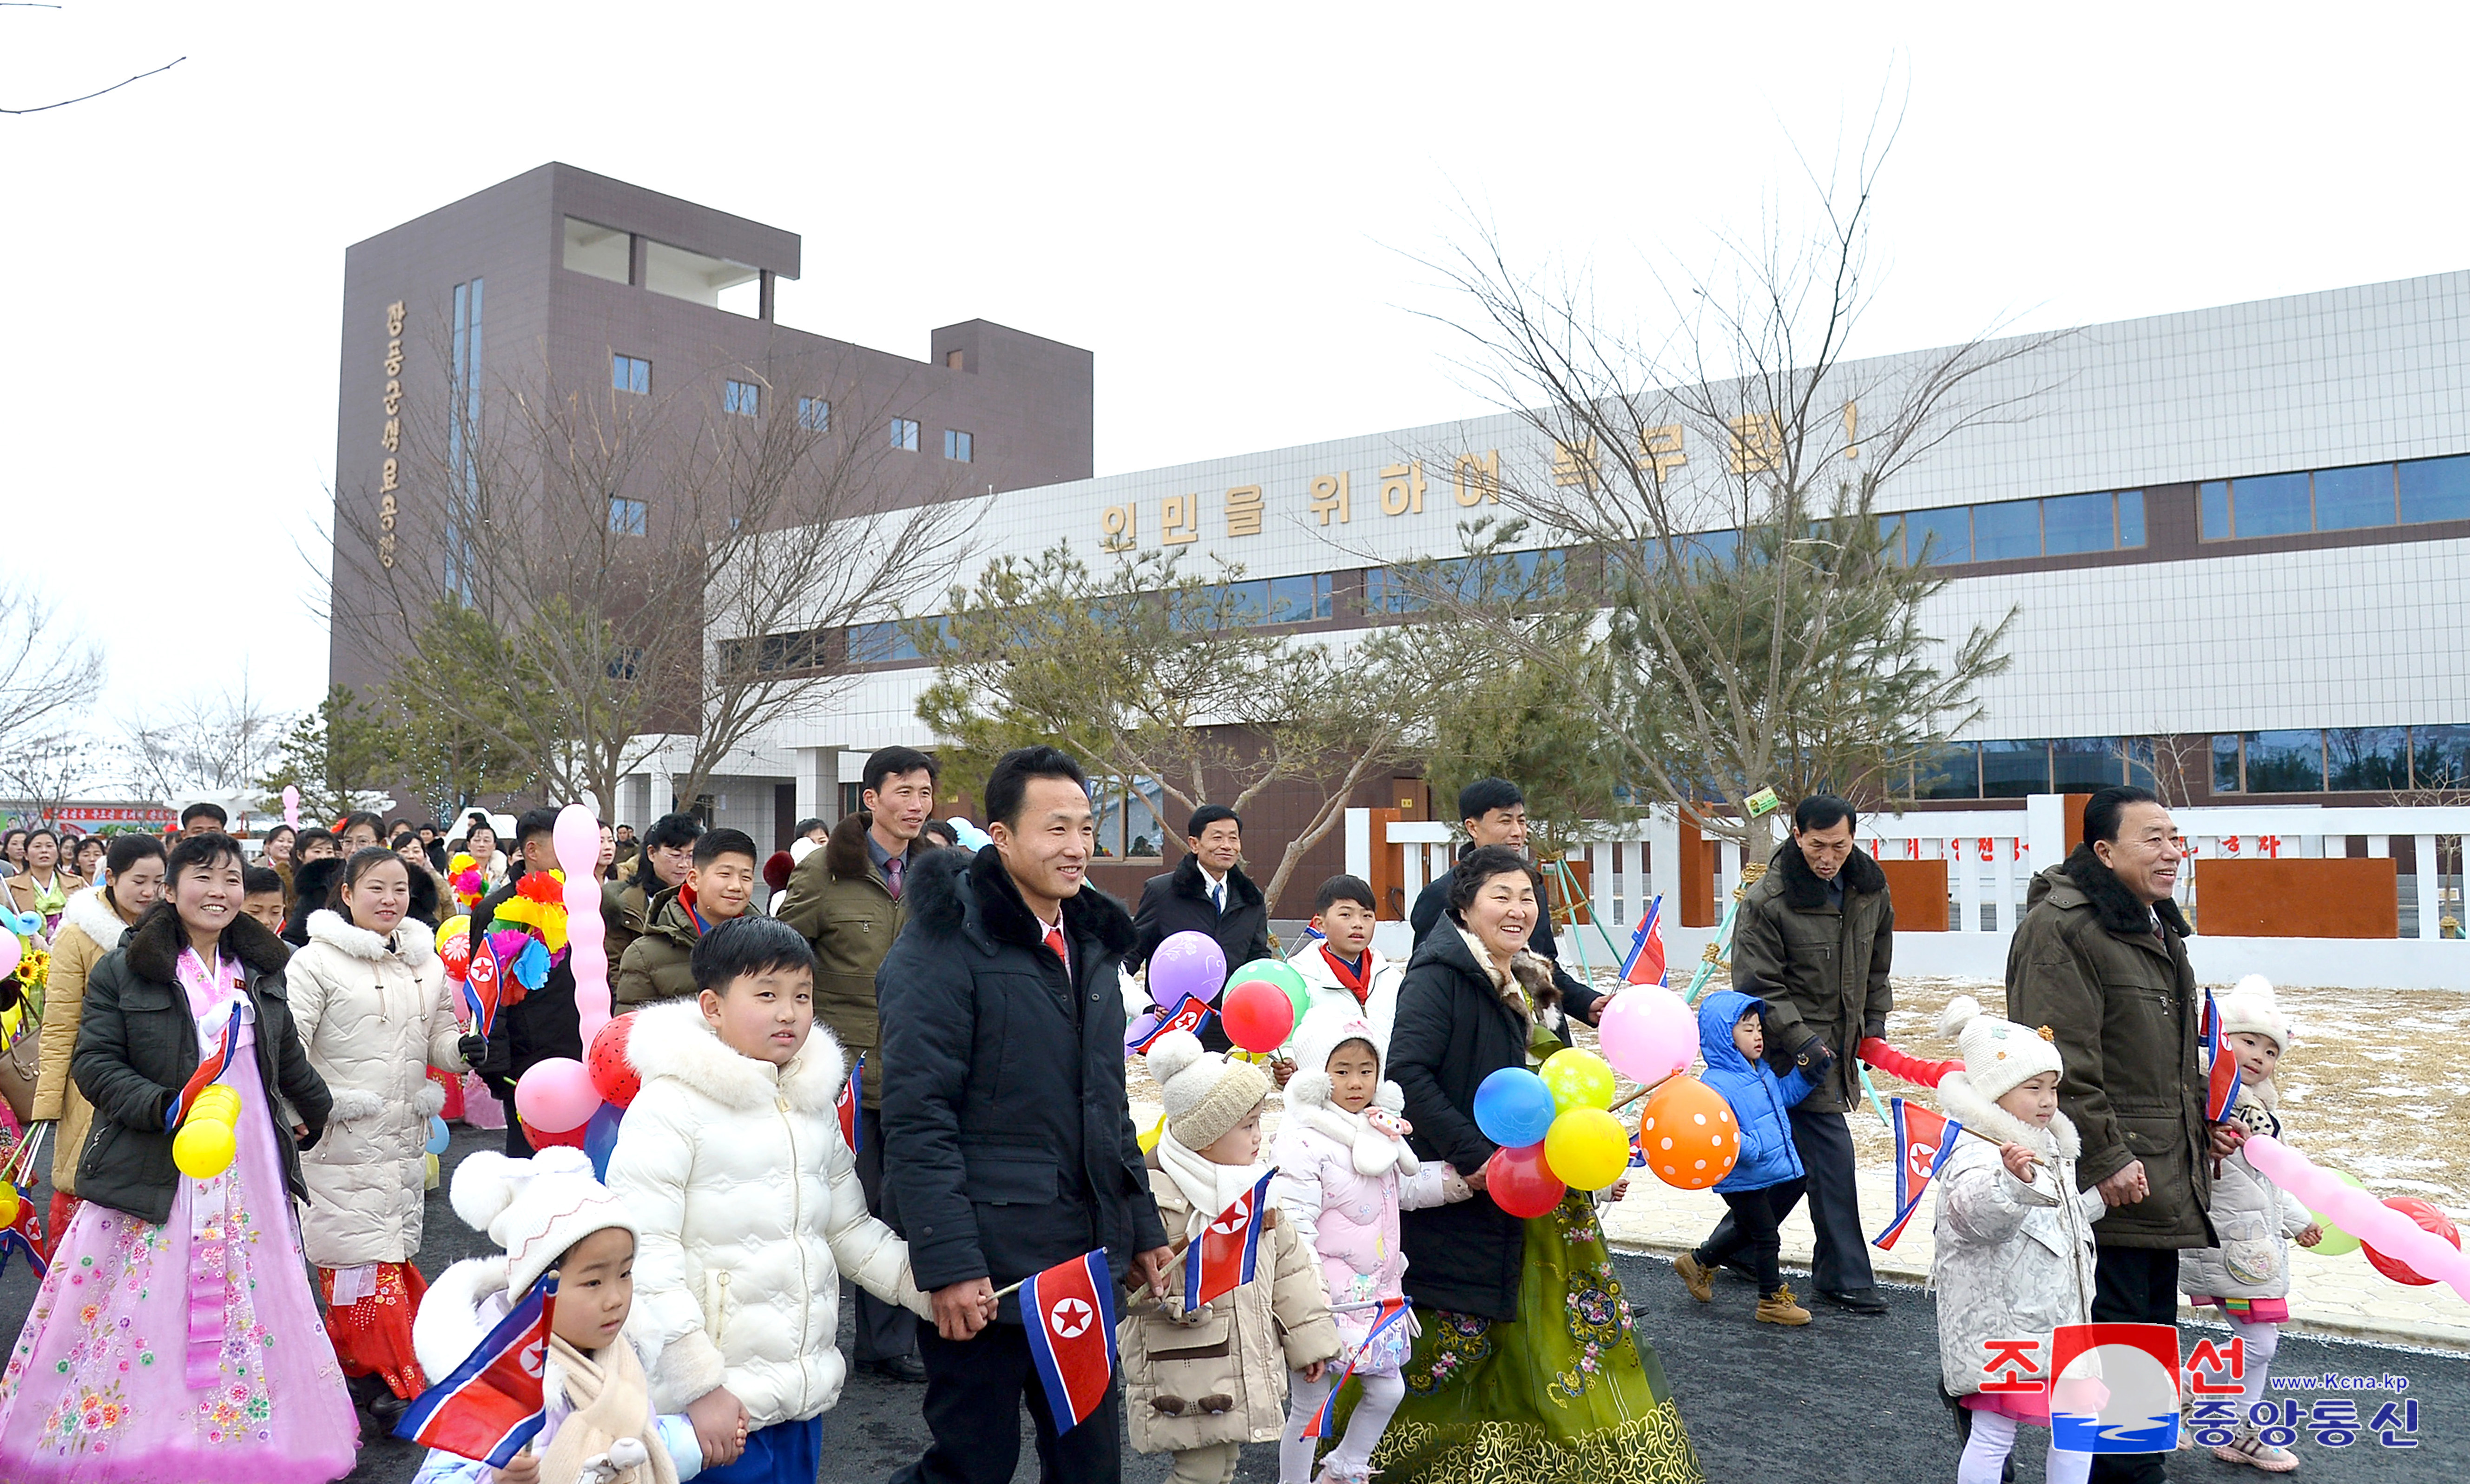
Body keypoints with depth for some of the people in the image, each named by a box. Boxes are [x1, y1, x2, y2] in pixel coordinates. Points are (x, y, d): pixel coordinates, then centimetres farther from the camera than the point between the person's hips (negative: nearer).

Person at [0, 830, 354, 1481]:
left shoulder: (260, 970, 12)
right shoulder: (123, 970, -4)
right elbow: (93, 1061, -9)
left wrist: (319, 1111, 34)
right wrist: (161, 1107, -22)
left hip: (250, 1169, 4)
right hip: (154, 1172, -4)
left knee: (250, 1303, 6)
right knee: (147, 1306, -2)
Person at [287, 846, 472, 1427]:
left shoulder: (427, 964, 12)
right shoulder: (317, 961, -6)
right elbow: (289, 1042, -10)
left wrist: (469, 1050, -6)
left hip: (405, 1136, 6)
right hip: (342, 1139, -6)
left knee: (394, 1247, 11)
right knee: (363, 1254, -5)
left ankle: (355, 1363, 25)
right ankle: (396, 1380, 1)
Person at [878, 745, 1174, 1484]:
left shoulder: (1088, 943, 11)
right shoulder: (947, 945, -14)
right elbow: (917, 1119, -18)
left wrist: (1143, 1226, 16)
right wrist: (948, 1263, -21)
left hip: (1084, 1258, 7)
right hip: (983, 1270, -7)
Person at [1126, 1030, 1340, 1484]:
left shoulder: (1256, 1190, 8)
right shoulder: (1156, 1199, -17)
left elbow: (1288, 1265, 15)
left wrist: (1309, 1338, 17)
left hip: (1244, 1372, 7)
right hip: (1184, 1376, -7)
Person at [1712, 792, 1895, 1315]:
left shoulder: (1870, 888, 4)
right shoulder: (1767, 899, -16)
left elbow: (1877, 966, 19)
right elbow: (1759, 986, -15)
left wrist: (1875, 1024, 12)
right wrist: (1803, 1042, -19)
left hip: (1840, 1043, 7)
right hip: (1793, 1046, -7)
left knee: (1797, 1156, 14)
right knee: (1831, 1154, -8)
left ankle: (1733, 1244, 30)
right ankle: (1845, 1277, 5)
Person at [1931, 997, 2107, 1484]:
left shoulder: (2048, 1152, 15)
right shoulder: (1977, 1154, -20)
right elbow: (1978, 1213, -41)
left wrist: (2101, 1195, 21)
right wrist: (2012, 1181, -58)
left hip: (2056, 1322, 10)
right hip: (2000, 1327, -9)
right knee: (1993, 1434, -2)